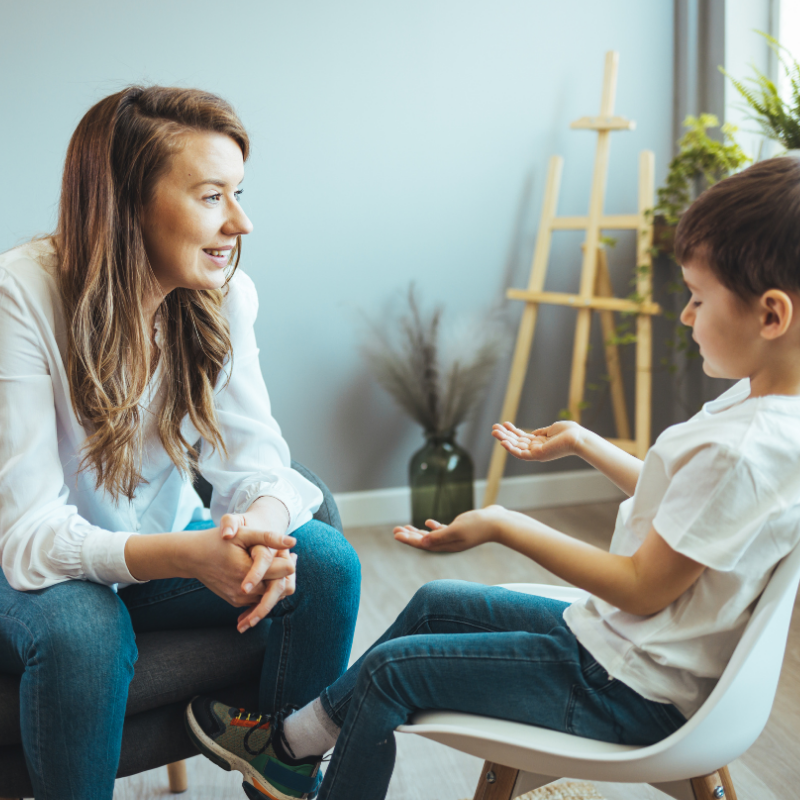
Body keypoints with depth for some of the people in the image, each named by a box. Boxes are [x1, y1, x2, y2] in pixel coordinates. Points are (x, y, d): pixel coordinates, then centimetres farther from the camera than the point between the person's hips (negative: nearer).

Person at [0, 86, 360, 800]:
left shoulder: (225, 294, -11)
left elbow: (257, 463, -14)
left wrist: (263, 525, -40)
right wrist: (190, 555, -47)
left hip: (164, 543, 5)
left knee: (327, 563, -17)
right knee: (82, 627, -37)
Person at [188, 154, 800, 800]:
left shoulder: (741, 450, -32)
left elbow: (641, 588, -26)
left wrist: (507, 526, -20)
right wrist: (584, 443, 20)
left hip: (630, 692, -10)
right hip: (608, 633, 10)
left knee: (389, 669, -5)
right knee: (435, 604, 19)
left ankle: (293, 741, 20)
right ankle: (301, 745, 29)